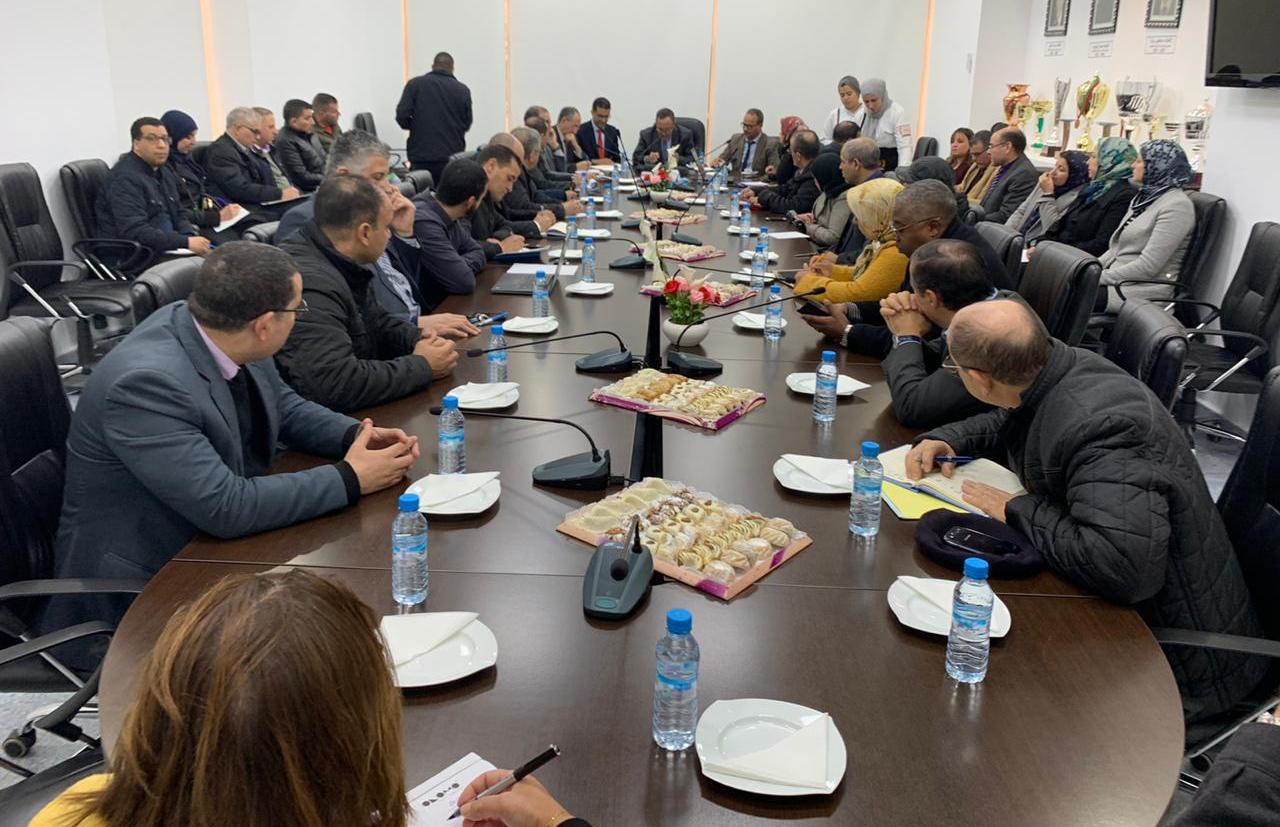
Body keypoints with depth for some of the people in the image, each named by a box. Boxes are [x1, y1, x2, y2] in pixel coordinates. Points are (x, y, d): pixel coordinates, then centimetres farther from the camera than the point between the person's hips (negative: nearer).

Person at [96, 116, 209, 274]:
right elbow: (134, 232, -22)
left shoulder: (165, 173, 19)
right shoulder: (125, 178, -12)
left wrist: (191, 237, -3)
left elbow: (179, 214, 22)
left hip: (169, 248, 9)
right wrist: (186, 242, -25)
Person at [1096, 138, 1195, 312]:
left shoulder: (1176, 205, -12)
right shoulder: (1144, 197, 18)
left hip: (1147, 288, -8)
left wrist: (1100, 278, -17)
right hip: (1119, 278, 8)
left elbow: (1148, 266, -19)